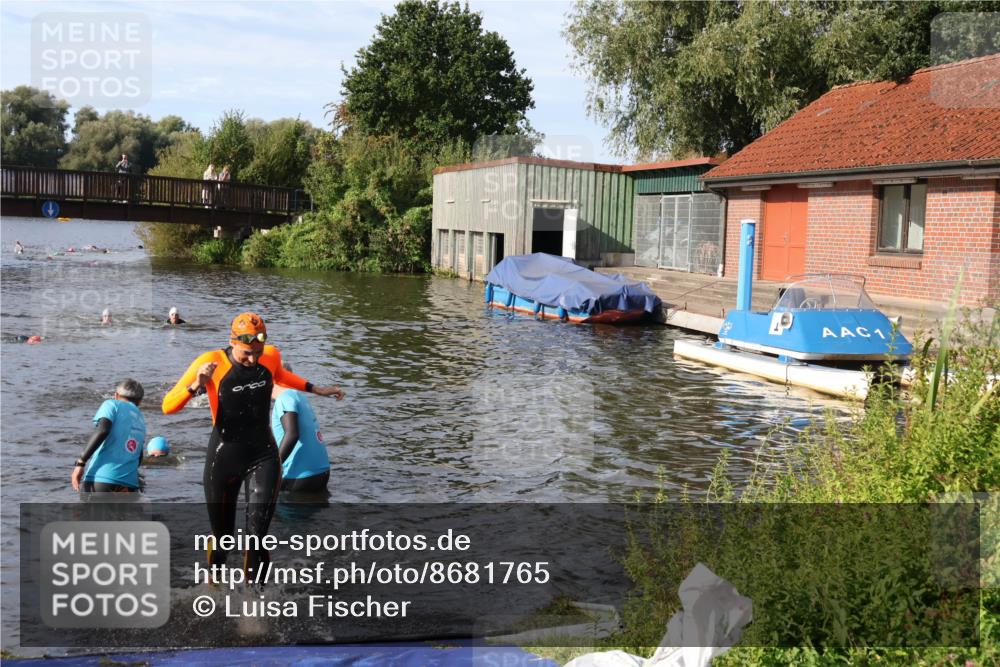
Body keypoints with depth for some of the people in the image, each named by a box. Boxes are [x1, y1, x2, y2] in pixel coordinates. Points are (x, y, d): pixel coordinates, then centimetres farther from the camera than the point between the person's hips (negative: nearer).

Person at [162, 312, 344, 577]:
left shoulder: (272, 356, -4)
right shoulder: (211, 362, -16)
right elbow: (168, 407, -16)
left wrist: (316, 389, 20)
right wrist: (195, 386, -32)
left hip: (264, 457, 2)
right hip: (224, 458, -2)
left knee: (257, 534, -11)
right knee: (222, 535, 14)